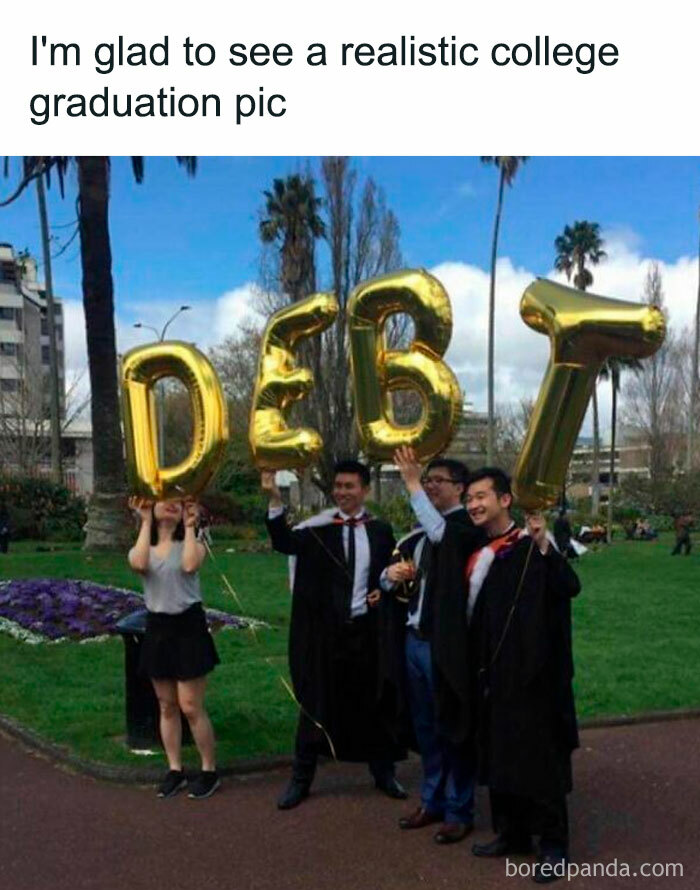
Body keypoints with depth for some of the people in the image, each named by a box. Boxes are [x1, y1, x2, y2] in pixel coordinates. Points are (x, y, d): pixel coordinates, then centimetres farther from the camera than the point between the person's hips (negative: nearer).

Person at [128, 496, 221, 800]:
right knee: (167, 707, 12)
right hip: (157, 628, 3)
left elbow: (190, 565, -26)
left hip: (188, 626, -3)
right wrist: (146, 522, -16)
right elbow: (139, 564, -21)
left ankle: (210, 770, 13)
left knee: (191, 706, -2)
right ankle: (175, 770, 24)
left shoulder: (190, 544, -1)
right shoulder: (142, 548, 4)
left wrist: (190, 525, -18)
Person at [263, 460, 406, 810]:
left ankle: (383, 772, 32)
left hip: (366, 629, 2)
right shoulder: (318, 528, -5)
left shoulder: (381, 531, 2)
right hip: (324, 629, -1)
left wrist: (384, 590, -6)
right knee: (315, 702, 7)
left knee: (372, 701, 13)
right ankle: (301, 778, 22)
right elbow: (284, 542, -23)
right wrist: (274, 499, -34)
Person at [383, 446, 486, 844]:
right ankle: (433, 800, 32)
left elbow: (442, 533, -34)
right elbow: (389, 579, 18)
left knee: (452, 727, 5)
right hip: (414, 638, 7)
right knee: (426, 727, 17)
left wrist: (411, 482, -29)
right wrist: (391, 573, -6)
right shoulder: (420, 532, 12)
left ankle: (460, 811, 19)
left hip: (445, 642, -7)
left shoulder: (467, 527, -10)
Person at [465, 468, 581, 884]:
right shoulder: (477, 551, 8)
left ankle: (554, 845, 16)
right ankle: (512, 833, 32)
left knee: (539, 759, 2)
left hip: (531, 673, -7)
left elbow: (570, 587, -27)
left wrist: (544, 546, -37)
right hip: (492, 673, 7)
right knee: (498, 755, 16)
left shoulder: (533, 545, -11)